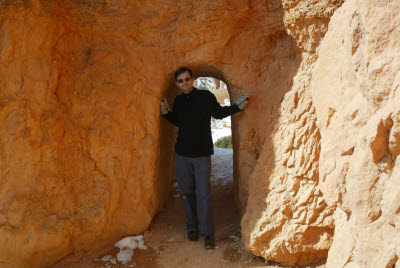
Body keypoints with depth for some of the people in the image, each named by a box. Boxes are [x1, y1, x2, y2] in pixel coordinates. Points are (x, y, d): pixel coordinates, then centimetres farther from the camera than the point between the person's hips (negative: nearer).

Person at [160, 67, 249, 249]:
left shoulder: (206, 96, -4)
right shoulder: (178, 101, 6)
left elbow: (219, 113, 11)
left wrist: (237, 106, -1)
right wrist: (165, 112, 10)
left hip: (202, 154, -3)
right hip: (182, 154, 4)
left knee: (203, 194, -4)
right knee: (186, 193, 10)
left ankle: (208, 233, 8)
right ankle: (192, 228, 26)